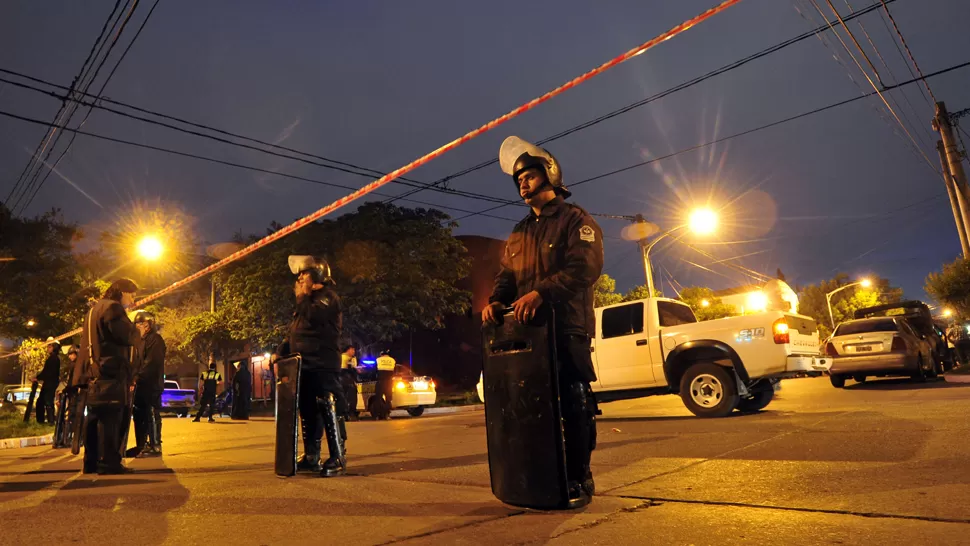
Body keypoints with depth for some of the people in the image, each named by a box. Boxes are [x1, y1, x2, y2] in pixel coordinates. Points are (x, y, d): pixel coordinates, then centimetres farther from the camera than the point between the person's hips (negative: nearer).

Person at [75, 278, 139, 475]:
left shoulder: (95, 309, 24)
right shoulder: (112, 307, -8)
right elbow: (128, 337, -13)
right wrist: (135, 328, 3)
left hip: (94, 373, 10)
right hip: (110, 372, -10)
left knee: (95, 418, 12)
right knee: (110, 419, -10)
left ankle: (92, 461, 16)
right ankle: (108, 462, -10)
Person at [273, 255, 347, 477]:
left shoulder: (327, 296, -3)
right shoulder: (307, 302, 26)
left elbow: (313, 316, -22)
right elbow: (293, 333, 28)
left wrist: (302, 297, -5)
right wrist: (280, 352, 13)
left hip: (323, 366, -10)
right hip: (305, 366, 10)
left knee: (329, 411, -12)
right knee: (308, 412, 12)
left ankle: (338, 459, -11)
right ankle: (311, 456, 21)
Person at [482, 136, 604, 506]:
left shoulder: (576, 220, 1)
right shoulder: (519, 233, 23)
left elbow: (585, 267, -15)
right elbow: (506, 274, 17)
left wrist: (541, 292, -29)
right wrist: (496, 301, -5)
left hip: (568, 328, -6)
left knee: (574, 406, -3)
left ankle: (578, 478, 8)